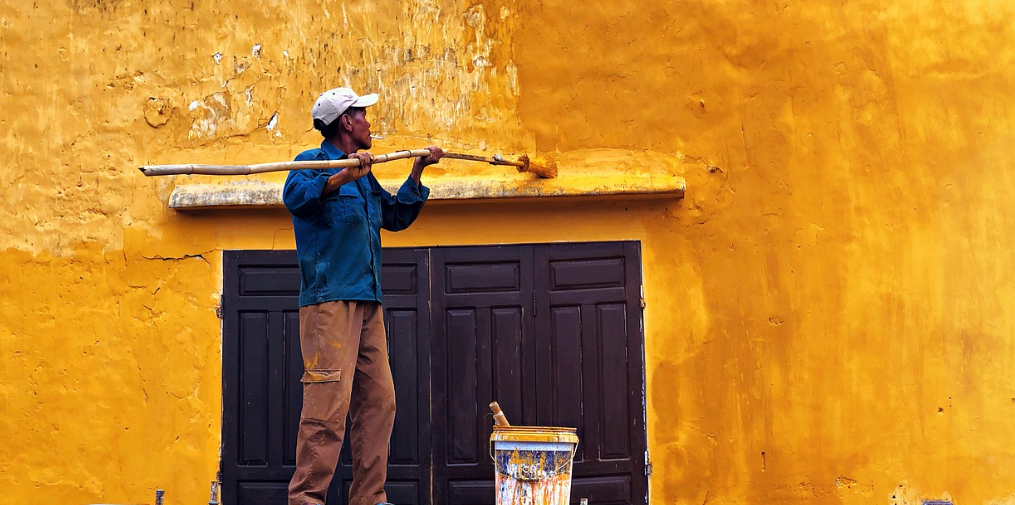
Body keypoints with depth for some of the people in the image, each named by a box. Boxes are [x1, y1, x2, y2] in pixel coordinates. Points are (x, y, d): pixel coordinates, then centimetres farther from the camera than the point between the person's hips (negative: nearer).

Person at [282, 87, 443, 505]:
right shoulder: (313, 162, -1)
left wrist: (418, 171, 25)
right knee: (329, 402, -13)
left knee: (378, 400, 6)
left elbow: (396, 216, 34)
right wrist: (343, 177, -34)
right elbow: (295, 196, -21)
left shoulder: (364, 175, 24)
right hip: (329, 299, -8)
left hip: (368, 302, 9)